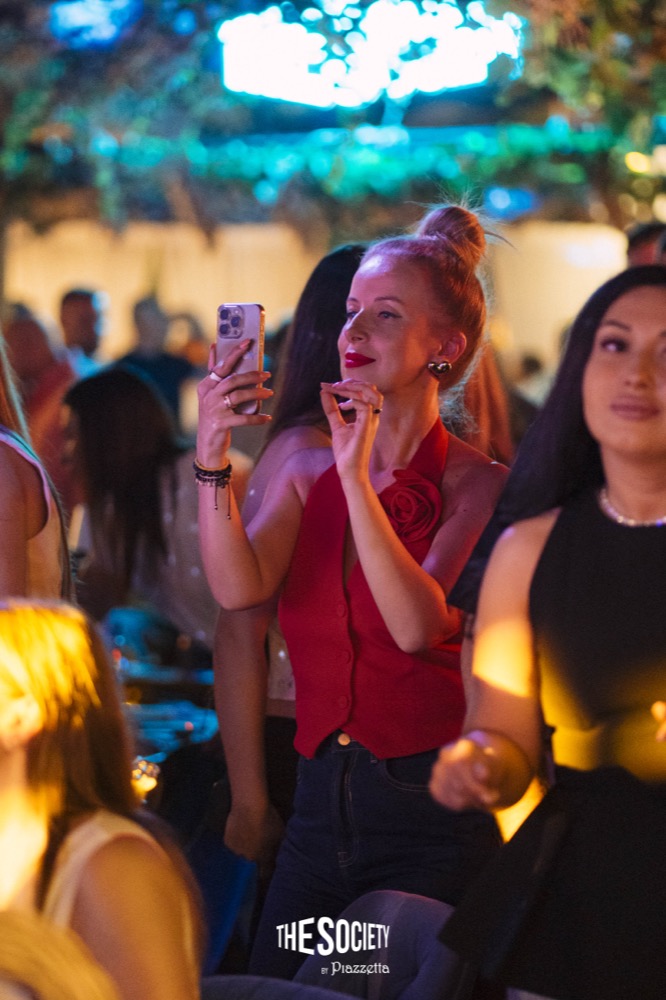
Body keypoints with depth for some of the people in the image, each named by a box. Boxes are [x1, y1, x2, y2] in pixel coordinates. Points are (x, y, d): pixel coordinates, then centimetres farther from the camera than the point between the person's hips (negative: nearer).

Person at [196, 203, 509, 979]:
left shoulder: (479, 484, -7)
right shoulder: (308, 472, 7)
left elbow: (419, 626, -21)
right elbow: (238, 589, -10)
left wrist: (358, 477, -24)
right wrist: (212, 459, -22)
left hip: (431, 814, -4)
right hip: (321, 800, 5)